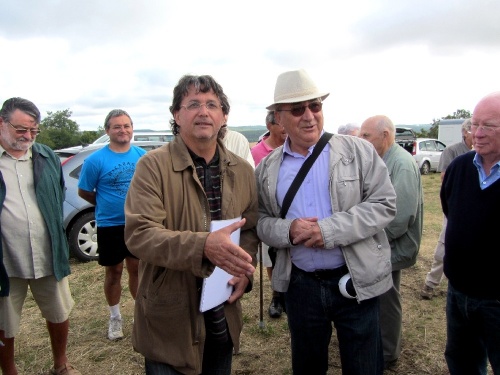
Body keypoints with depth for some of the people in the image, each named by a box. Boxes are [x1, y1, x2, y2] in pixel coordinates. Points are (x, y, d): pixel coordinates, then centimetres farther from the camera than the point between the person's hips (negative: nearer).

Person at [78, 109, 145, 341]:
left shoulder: (142, 156, -1)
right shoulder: (96, 160, -12)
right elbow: (83, 192, -3)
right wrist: (107, 205, 3)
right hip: (110, 226, -2)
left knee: (137, 268, 15)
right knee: (113, 272, 12)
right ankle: (115, 317, 32)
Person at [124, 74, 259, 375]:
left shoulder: (242, 170, 3)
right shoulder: (153, 166, -12)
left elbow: (251, 229, 9)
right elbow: (139, 234, -21)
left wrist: (245, 269, -9)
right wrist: (204, 245, -35)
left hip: (223, 312, 5)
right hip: (169, 316, -4)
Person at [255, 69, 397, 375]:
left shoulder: (358, 151, -5)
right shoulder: (267, 169, 2)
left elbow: (384, 204, -9)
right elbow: (261, 221, 5)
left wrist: (330, 230, -20)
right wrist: (286, 230, -18)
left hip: (357, 282, -2)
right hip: (300, 285, 2)